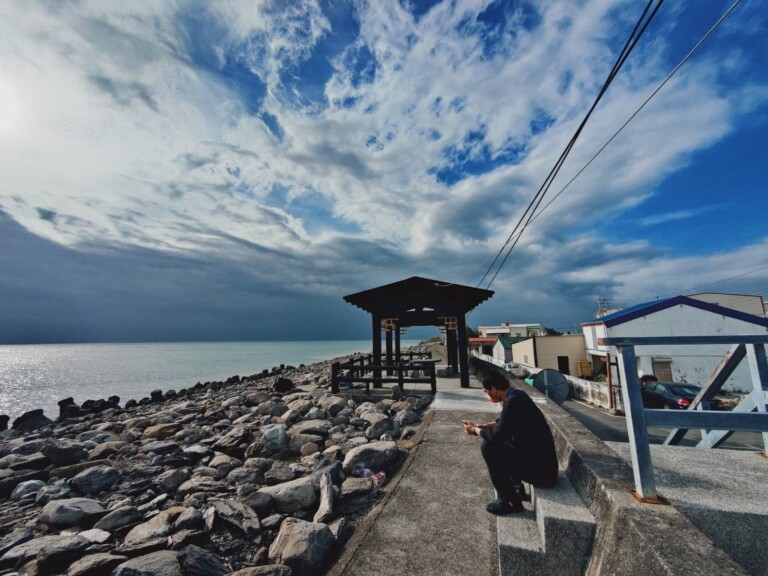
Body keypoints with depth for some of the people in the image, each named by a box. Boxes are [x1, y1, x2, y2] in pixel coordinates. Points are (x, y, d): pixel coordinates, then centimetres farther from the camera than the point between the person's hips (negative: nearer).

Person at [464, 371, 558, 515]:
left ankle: (510, 501, 1)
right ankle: (517, 490, 24)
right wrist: (481, 426, 11)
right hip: (542, 460, 9)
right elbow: (503, 422, 21)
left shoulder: (513, 401, -23)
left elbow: (497, 435, -24)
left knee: (488, 447, -13)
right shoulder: (516, 395, 5)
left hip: (540, 469, -9)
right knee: (501, 443, 19)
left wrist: (475, 430, -7)